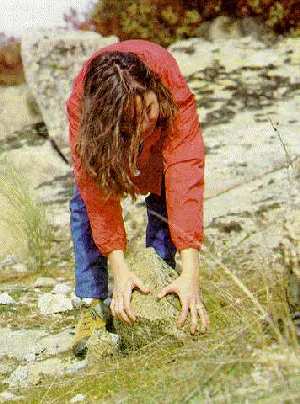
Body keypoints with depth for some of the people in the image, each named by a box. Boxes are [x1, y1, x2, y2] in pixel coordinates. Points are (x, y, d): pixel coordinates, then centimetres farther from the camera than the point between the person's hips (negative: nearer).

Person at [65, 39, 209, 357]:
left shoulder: (174, 89, -45)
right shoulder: (80, 104, -42)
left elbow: (185, 175, -49)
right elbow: (96, 189, -40)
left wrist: (190, 274, -54)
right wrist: (118, 268, -48)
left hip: (163, 130, 0)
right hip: (102, 131, 0)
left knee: (163, 202, -16)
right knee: (86, 201, -17)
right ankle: (93, 305, -12)